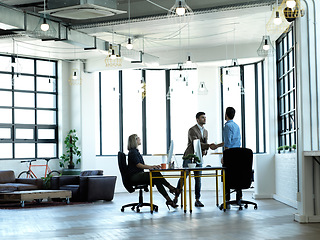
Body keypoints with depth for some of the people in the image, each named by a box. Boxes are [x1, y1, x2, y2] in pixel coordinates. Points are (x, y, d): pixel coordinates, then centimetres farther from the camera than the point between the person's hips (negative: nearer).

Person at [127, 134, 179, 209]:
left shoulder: (136, 151, 22)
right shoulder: (132, 152, -9)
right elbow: (138, 165, -21)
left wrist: (153, 166, 5)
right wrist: (150, 167, -32)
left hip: (139, 175, 9)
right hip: (134, 176, -9)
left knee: (157, 180, -16)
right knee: (156, 174, -26)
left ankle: (169, 200, -26)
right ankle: (171, 188, -20)